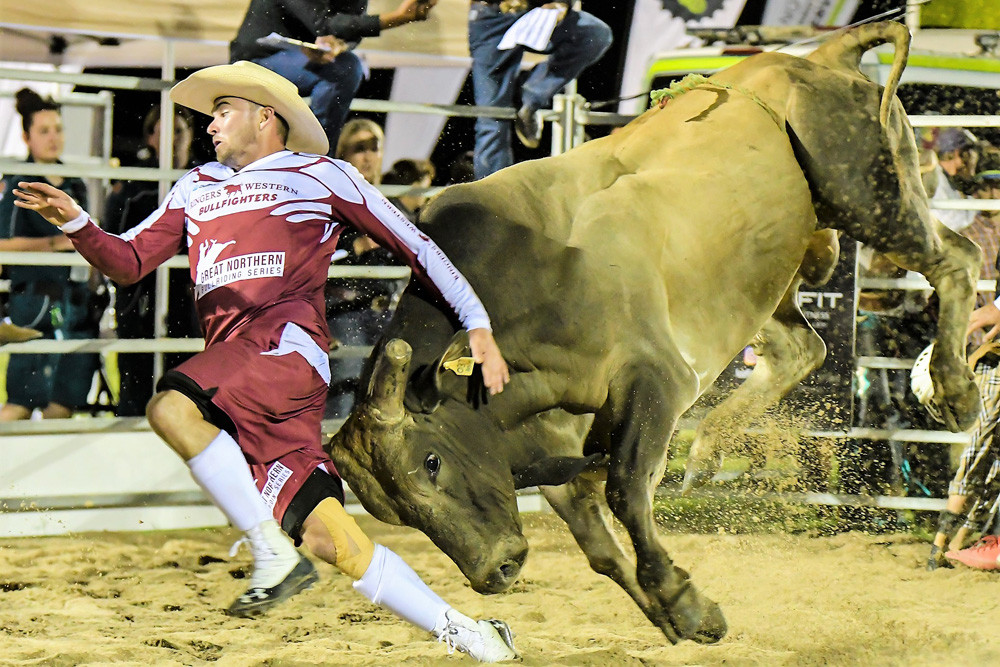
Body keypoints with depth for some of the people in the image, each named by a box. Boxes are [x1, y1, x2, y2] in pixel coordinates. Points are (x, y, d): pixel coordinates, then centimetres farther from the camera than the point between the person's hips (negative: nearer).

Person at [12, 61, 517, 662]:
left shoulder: (322, 175, 13)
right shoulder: (196, 190, 28)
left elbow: (415, 246, 13)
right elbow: (129, 262, 20)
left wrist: (480, 327, 9)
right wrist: (76, 223, 0)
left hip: (290, 342, -5)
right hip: (232, 364, 5)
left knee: (172, 408, -31)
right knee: (326, 536, -6)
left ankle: (273, 552, -23)